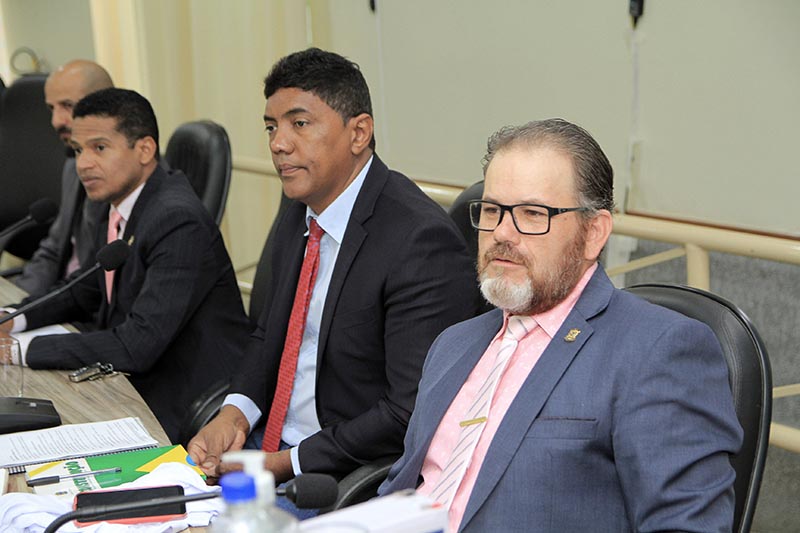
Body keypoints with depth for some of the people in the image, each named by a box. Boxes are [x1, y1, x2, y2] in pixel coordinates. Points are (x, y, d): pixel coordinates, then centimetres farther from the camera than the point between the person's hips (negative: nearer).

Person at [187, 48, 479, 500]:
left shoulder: (422, 242, -20)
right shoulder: (298, 219, 8)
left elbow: (413, 413, -22)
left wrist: (290, 463, -18)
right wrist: (235, 412, 0)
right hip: (266, 446, 8)